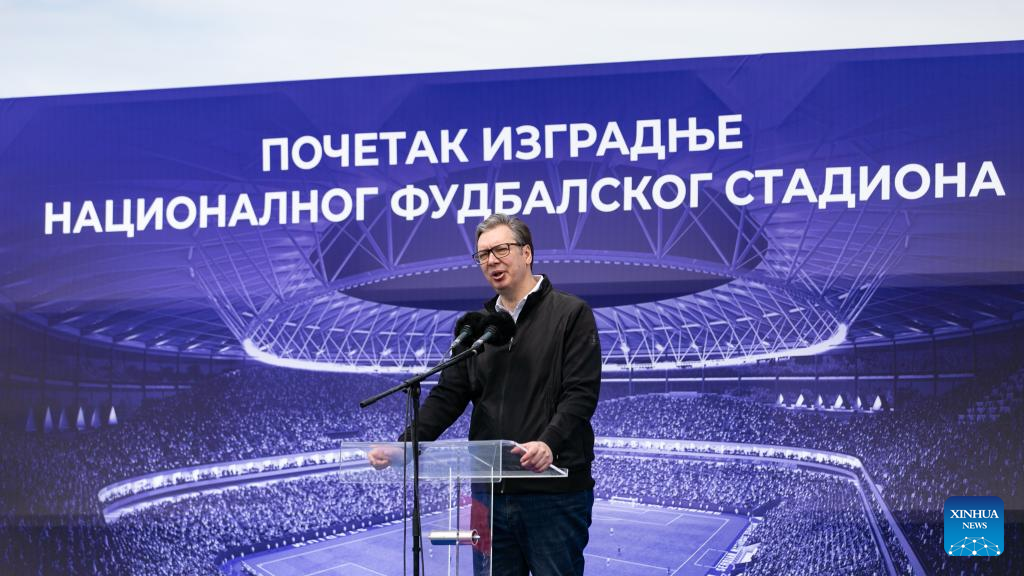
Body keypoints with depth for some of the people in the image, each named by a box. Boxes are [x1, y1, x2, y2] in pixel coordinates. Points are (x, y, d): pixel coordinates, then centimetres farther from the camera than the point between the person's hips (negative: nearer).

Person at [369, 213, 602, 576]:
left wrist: (550, 443, -28)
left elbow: (581, 394, -10)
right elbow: (448, 396, 10)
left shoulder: (571, 314, -1)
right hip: (491, 491, 5)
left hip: (554, 491, -5)